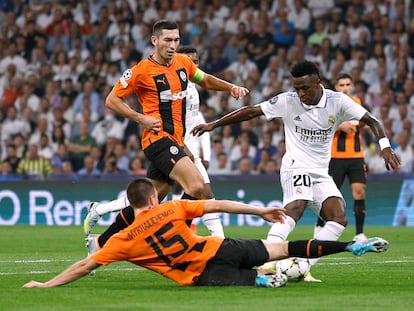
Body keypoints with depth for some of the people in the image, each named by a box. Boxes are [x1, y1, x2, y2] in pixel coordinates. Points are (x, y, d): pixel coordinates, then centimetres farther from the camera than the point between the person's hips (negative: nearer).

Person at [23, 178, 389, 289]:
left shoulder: (125, 240, 0)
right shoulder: (173, 208, 5)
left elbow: (85, 266, 0)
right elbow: (218, 204, 6)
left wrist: (46, 285, 5)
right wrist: (262, 211, 13)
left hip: (201, 274, -3)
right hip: (221, 249, 3)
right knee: (281, 248, 13)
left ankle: (262, 278, -32)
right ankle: (353, 245, 9)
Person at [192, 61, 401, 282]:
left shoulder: (337, 101, -4)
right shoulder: (287, 101, -7)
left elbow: (371, 120, -3)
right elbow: (251, 112, -2)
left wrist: (385, 147, -19)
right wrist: (213, 125, -1)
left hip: (321, 173, 4)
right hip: (296, 168, -4)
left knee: (339, 218, -15)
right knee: (295, 207, -32)